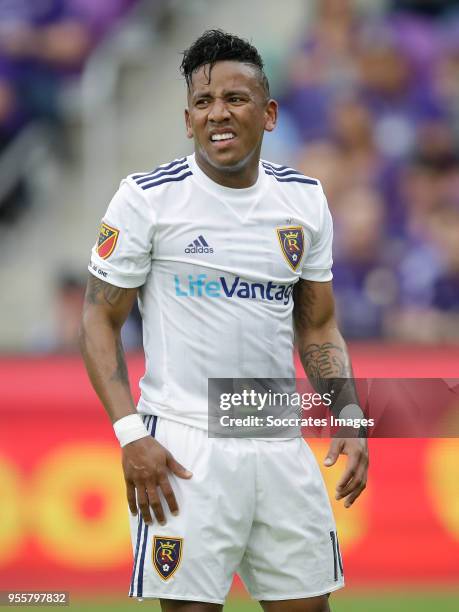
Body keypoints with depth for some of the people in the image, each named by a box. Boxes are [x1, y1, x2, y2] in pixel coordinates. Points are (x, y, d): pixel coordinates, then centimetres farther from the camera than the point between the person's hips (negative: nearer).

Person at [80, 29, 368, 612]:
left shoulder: (305, 198, 9)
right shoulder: (147, 197, -5)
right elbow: (100, 318, -3)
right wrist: (130, 434, -14)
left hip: (281, 447, 5)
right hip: (184, 447, -4)